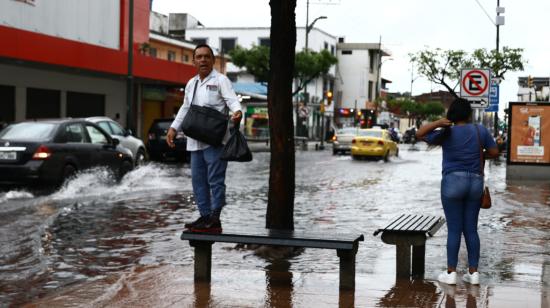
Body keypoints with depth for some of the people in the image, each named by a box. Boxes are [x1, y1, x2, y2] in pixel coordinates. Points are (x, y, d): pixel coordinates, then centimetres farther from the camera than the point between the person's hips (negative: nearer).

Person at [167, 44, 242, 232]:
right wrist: (173, 128, 23)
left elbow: (232, 99, -16)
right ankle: (205, 216, 20)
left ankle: (215, 219, -4)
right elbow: (185, 108, 28)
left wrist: (237, 111, -37)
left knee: (215, 180, -7)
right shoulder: (191, 84, 20)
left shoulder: (220, 80, -2)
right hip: (195, 141, 8)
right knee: (198, 180, 11)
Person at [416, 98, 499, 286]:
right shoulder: (480, 130, 2)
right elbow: (494, 152, 8)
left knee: (454, 230, 1)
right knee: (471, 229, 9)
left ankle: (451, 272, 4)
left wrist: (438, 123, -13)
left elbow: (419, 134, 1)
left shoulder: (447, 133, -4)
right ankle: (473, 272, 12)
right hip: (475, 182, 3)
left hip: (453, 182, -3)